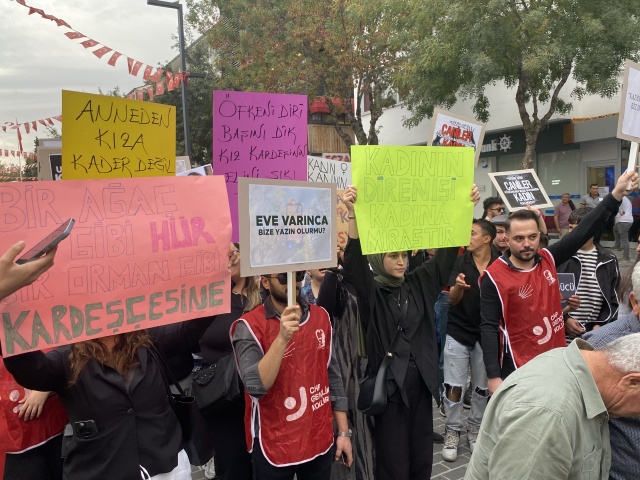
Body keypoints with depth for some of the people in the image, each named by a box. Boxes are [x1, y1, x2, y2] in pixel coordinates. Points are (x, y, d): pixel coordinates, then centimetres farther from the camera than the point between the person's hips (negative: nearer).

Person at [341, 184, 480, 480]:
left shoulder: (419, 283, 5)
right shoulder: (370, 291, -7)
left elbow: (447, 252, 2)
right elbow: (354, 260, -23)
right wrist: (352, 213, -37)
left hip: (421, 382, 5)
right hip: (388, 385, -4)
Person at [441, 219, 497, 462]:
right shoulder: (461, 261, -5)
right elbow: (453, 299, -7)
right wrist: (458, 286, -28)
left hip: (486, 334, 0)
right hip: (458, 331, 0)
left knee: (482, 387, 11)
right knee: (454, 385, 1)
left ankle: (475, 429, 30)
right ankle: (452, 432, 17)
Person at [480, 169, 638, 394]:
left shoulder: (548, 259, -1)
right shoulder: (494, 278, -16)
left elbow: (583, 231, -1)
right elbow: (489, 328, -15)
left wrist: (616, 194, -7)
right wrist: (494, 376, -17)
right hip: (519, 370, -5)